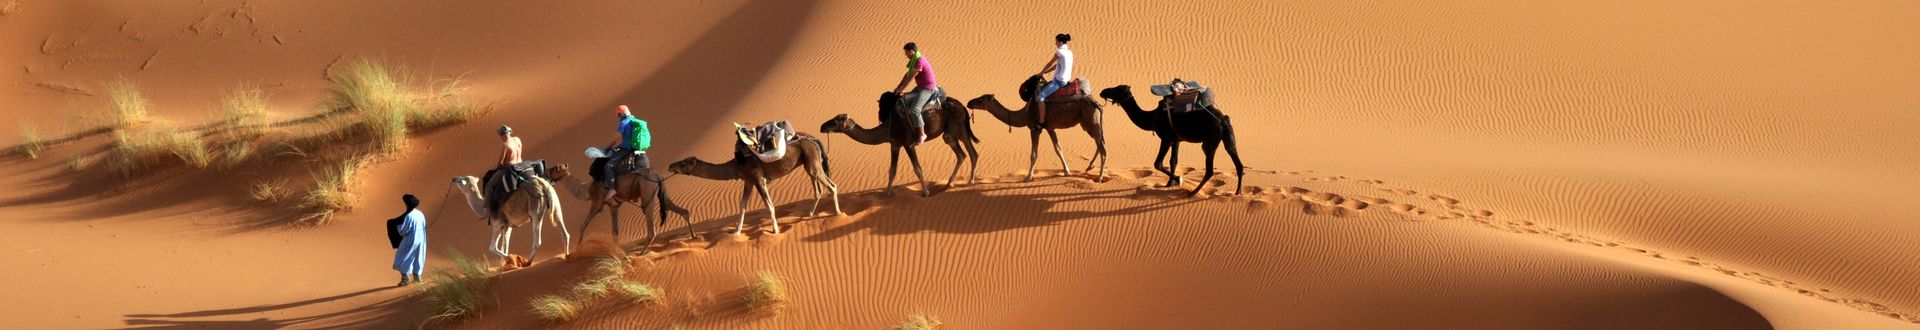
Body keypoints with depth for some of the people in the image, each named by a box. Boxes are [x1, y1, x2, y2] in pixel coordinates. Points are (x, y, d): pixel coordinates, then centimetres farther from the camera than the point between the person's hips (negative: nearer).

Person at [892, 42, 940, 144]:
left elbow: (911, 77, -19)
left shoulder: (919, 61, -21)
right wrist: (898, 87, 11)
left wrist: (901, 89, -12)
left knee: (915, 109, -25)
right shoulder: (914, 60, 10)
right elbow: (907, 75, 15)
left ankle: (922, 134, -21)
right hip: (921, 87, 11)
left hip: (928, 88, -11)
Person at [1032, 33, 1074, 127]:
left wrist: (1041, 73, 10)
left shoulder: (1060, 52, -15)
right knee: (1042, 87, 26)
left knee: (1040, 97, -14)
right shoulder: (1069, 52, 11)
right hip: (1066, 80, 10)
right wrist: (1045, 72, 20)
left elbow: (1050, 64, -5)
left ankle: (1041, 121, -17)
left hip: (1059, 81, -10)